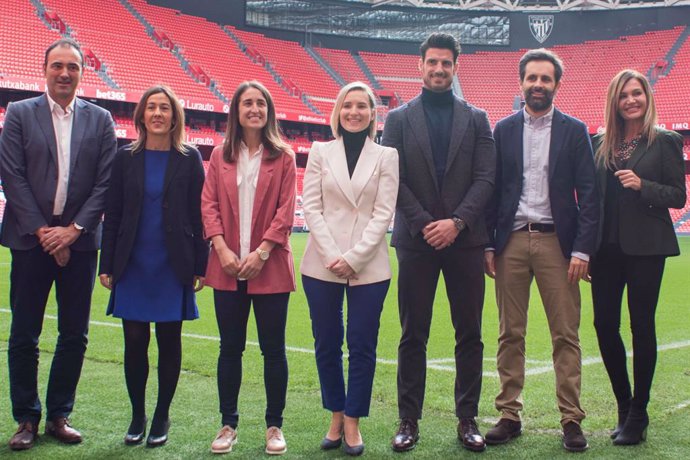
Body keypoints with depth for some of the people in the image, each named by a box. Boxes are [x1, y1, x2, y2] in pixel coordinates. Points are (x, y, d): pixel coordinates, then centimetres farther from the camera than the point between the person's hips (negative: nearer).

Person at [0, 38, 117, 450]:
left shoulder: (100, 119, 6)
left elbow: (106, 181, 2)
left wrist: (73, 229, -8)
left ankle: (60, 415, 19)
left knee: (75, 335, 6)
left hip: (80, 241, 2)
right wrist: (42, 230, -10)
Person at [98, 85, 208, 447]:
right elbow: (112, 214, 5)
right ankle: (137, 416, 19)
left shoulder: (189, 159, 1)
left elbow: (198, 215, 1)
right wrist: (107, 265, 1)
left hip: (174, 267, -1)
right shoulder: (126, 158, 5)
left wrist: (200, 265, -3)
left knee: (169, 341, 5)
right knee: (135, 342, 3)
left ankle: (162, 417, 19)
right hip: (132, 265, 1)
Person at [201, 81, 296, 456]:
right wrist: (221, 248, -10)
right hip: (228, 266, 2)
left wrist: (262, 252, -12)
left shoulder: (282, 157, 3)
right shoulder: (220, 157, 10)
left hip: (269, 266, -2)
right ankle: (228, 424, 17)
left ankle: (275, 425, 14)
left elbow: (286, 210, -3)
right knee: (230, 347, 7)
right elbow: (209, 204, 4)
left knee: (273, 348, 3)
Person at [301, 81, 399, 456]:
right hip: (322, 265, 1)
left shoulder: (386, 156, 4)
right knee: (326, 344, 7)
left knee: (362, 346, 2)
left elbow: (384, 213, -3)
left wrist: (353, 258, -12)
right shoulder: (320, 152, 8)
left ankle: (352, 423, 14)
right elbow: (311, 206, 1)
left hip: (368, 267, -1)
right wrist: (332, 256, -10)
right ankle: (336, 417, 21)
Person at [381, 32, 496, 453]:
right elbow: (393, 180, 0)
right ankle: (409, 421, 10)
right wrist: (424, 224, -10)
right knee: (413, 336, 3)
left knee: (470, 334, 4)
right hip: (416, 240, -1)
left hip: (465, 239, 1)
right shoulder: (399, 119, 7)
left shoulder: (476, 119, 9)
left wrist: (457, 221, -12)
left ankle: (468, 419, 13)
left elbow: (485, 178, 1)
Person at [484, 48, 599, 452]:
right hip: (511, 241, 2)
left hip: (557, 241, -1)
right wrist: (488, 245, 1)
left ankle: (572, 419, 7)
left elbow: (588, 194, 1)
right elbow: (492, 189, 8)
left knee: (566, 336, 0)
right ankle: (509, 415, 14)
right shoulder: (503, 130, 9)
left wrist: (582, 249, -8)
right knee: (510, 334, 6)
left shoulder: (574, 131, 5)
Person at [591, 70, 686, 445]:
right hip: (606, 246, 4)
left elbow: (678, 196, -3)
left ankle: (638, 415, 11)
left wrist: (642, 185, -19)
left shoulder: (665, 141, 0)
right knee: (605, 324, 3)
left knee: (641, 326, 0)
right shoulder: (602, 143, 10)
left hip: (645, 246, -4)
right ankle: (624, 405, 20)